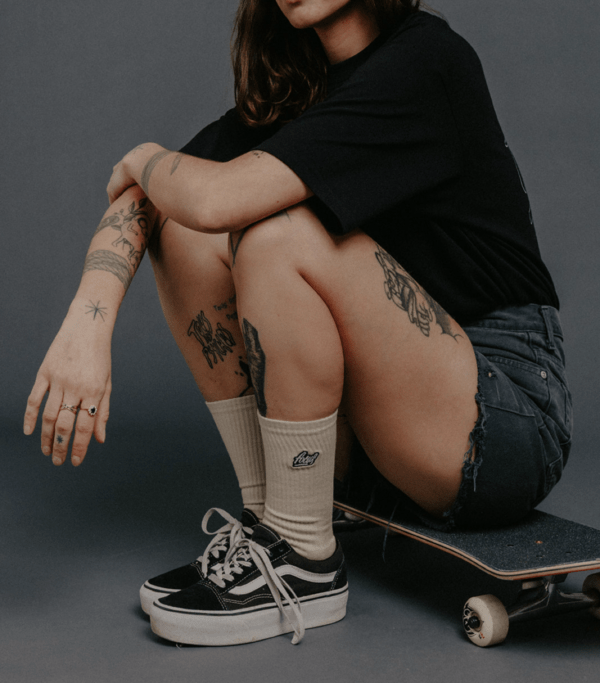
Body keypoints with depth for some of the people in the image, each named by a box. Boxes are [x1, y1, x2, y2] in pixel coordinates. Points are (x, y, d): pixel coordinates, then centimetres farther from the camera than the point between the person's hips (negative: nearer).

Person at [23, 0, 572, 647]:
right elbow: (140, 199, 2)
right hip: (379, 419, 7)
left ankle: (306, 564, -12)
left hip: (511, 423, -7)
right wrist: (88, 320, -16)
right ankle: (266, 514, 0)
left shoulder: (422, 62, -17)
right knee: (184, 229, -3)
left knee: (282, 235, -26)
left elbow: (219, 199, -26)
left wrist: (143, 159, -4)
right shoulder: (295, 83, 7)